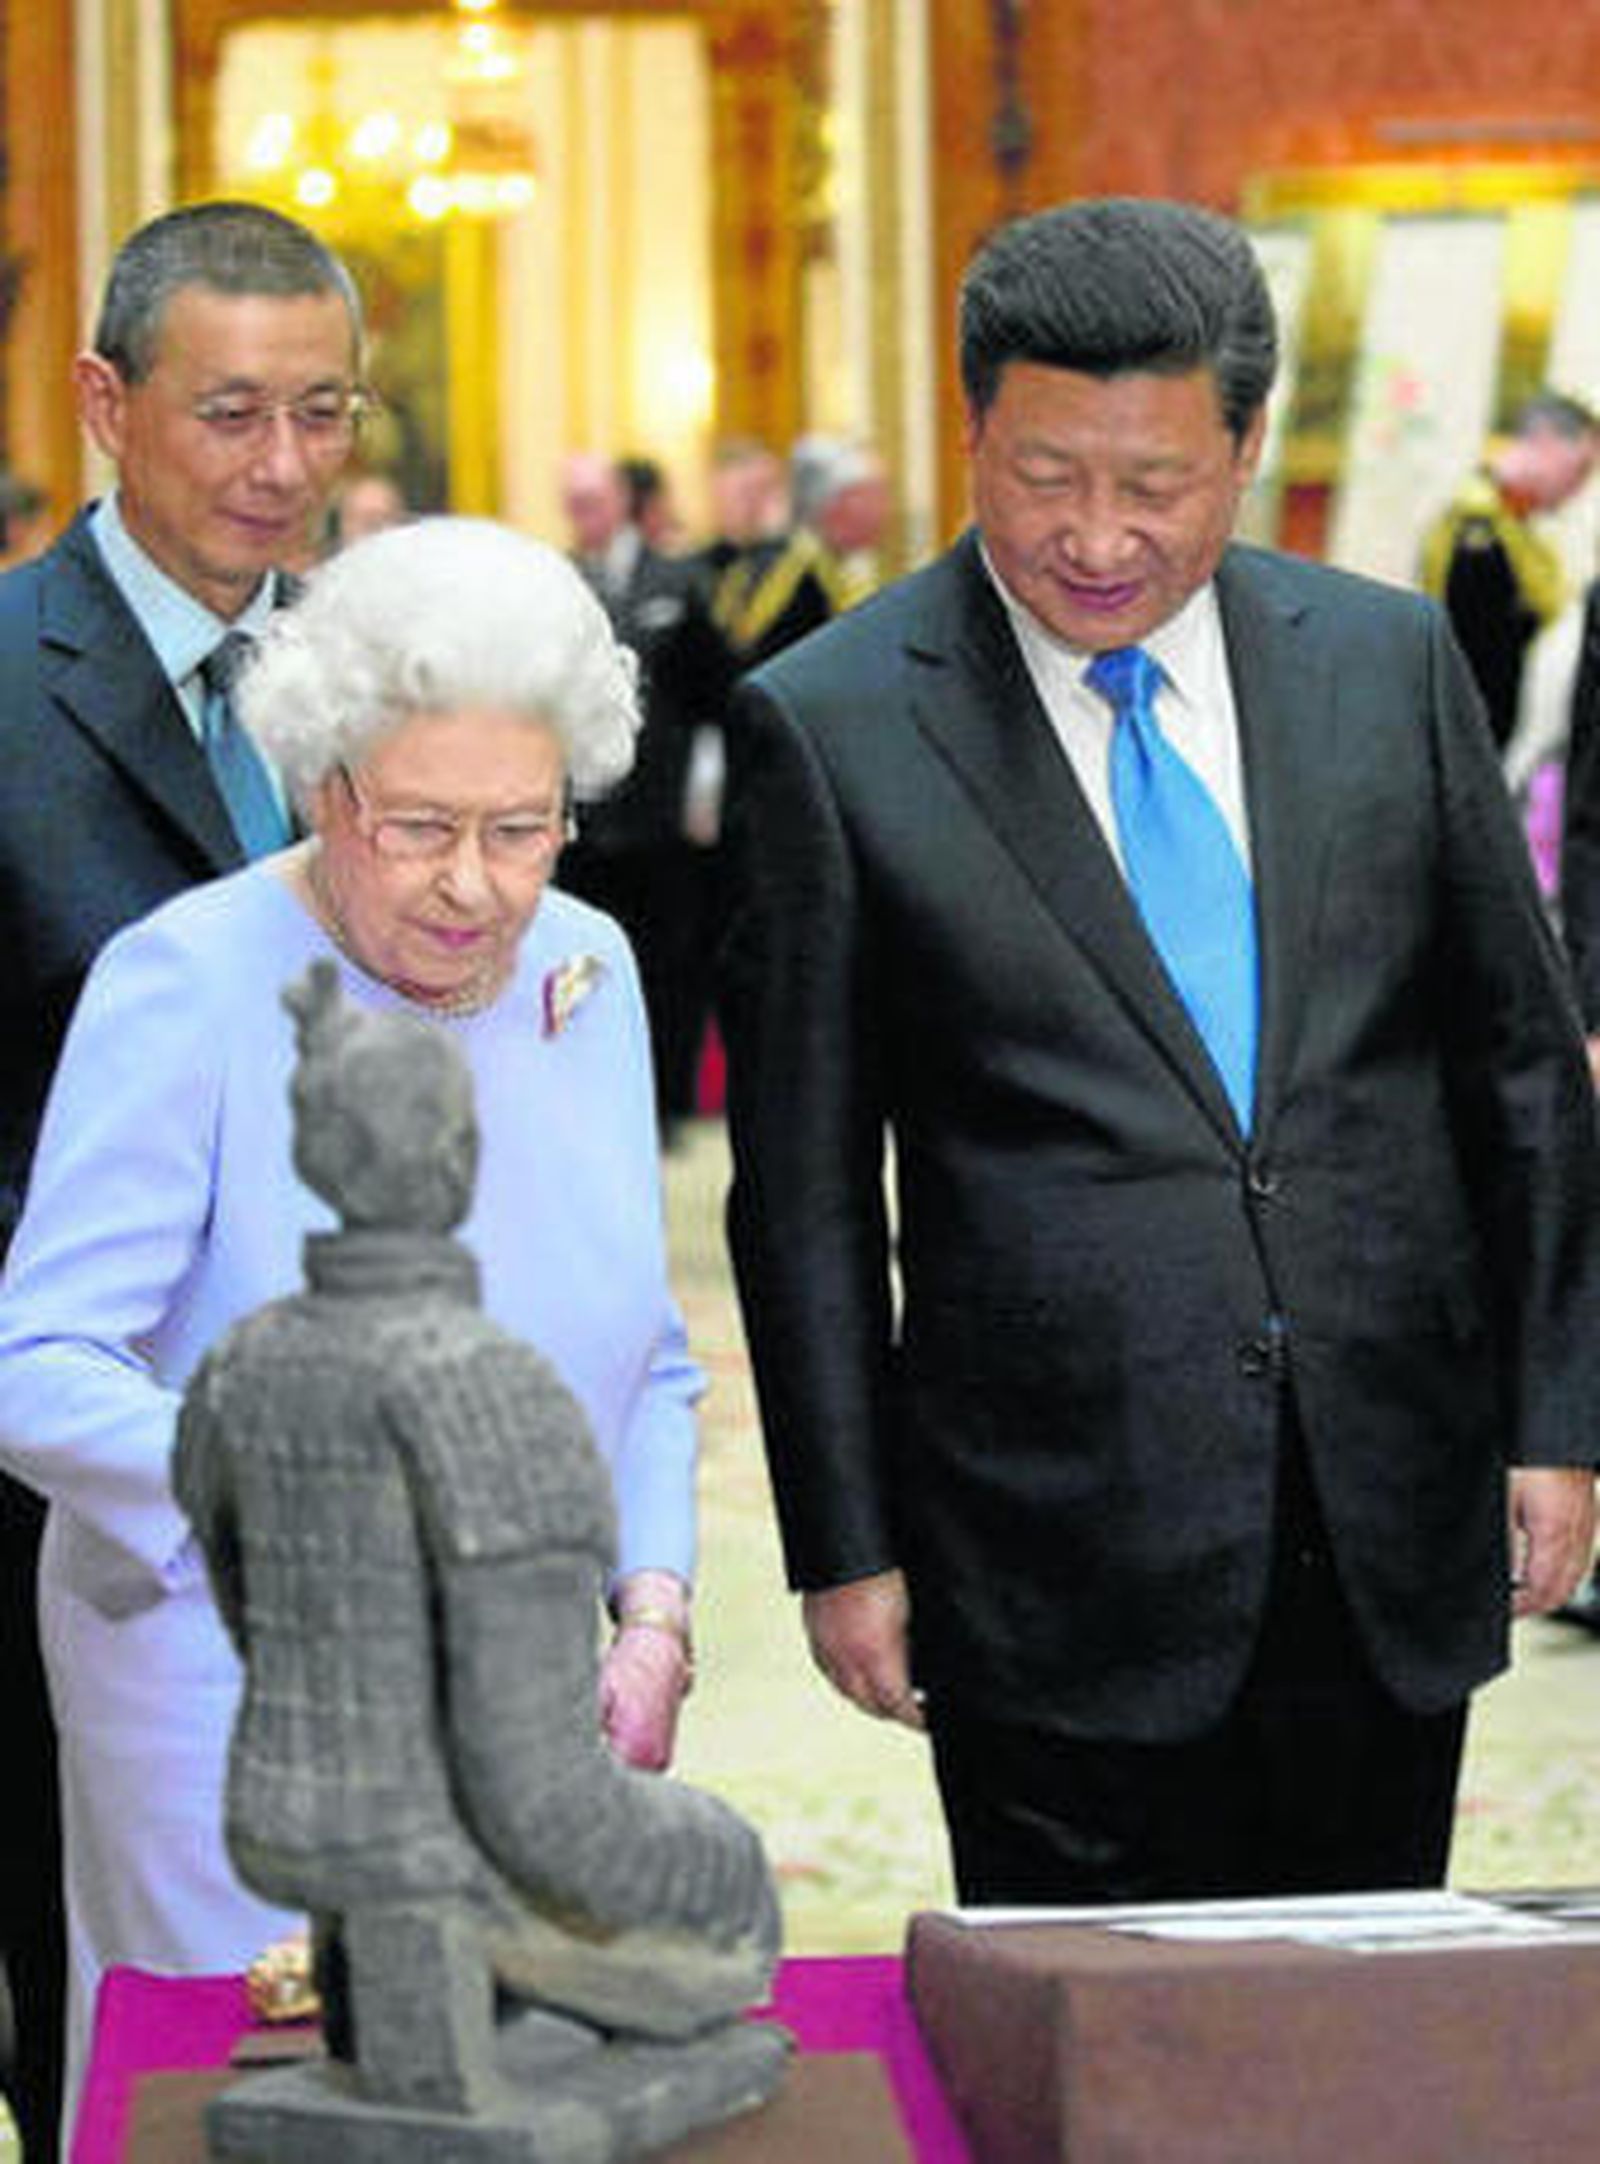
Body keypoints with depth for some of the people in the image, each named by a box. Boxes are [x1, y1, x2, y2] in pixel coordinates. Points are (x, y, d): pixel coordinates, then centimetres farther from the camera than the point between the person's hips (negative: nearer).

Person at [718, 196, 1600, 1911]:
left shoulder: (1389, 661, 6)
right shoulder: (834, 725, -4)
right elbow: (802, 1182, -1)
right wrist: (846, 1545, -2)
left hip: (1391, 1545, 3)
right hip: (1063, 1561, -3)